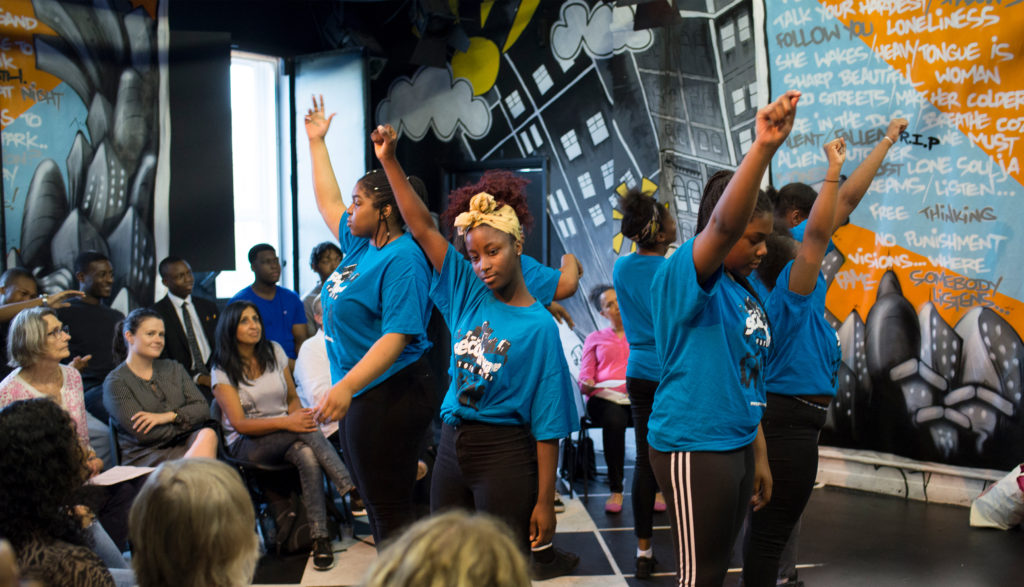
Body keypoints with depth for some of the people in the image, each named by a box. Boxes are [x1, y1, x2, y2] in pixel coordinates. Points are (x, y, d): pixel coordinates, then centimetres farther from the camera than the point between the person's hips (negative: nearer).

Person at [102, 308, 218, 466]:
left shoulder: (173, 369, 20)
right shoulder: (116, 382, 2)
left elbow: (203, 409, 8)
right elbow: (143, 434, -9)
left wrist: (168, 416, -9)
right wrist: (186, 421, -2)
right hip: (145, 456, -5)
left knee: (208, 434, -32)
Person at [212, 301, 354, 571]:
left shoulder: (274, 351, 9)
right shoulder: (223, 370, -5)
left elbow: (292, 398, 15)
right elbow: (240, 424, -13)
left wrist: (298, 416, -10)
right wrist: (286, 422, -25)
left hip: (285, 437, 4)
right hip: (247, 445, -4)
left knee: (308, 455, -34)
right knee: (307, 432, -33)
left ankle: (320, 538, -37)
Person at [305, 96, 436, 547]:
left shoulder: (402, 260, -17)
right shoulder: (359, 245, 10)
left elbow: (397, 336, -26)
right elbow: (328, 201, 27)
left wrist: (347, 386, -34)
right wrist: (316, 142, 31)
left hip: (389, 393, -10)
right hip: (360, 393, 10)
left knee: (390, 510, -6)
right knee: (377, 504, 16)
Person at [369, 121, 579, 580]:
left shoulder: (538, 328, -10)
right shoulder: (468, 294, 4)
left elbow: (547, 423, -11)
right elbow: (422, 227, 1)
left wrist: (544, 501, -12)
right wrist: (389, 161, -5)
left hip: (505, 455, -6)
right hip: (451, 447, 6)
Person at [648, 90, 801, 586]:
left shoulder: (747, 295, 13)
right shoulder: (685, 276, -14)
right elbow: (723, 224, -34)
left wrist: (759, 457, 18)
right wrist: (763, 148, -46)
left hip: (737, 446, 9)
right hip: (692, 450, -9)